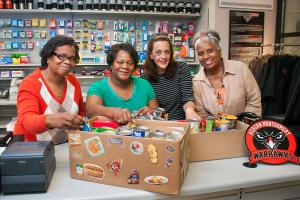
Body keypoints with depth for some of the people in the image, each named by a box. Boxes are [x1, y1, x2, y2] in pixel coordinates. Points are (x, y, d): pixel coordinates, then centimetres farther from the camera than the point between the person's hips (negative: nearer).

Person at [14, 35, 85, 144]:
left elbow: (81, 113, 13)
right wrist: (50, 120, -47)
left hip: (65, 146, 5)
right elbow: (28, 121, -28)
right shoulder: (29, 84, -13)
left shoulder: (73, 81, 0)